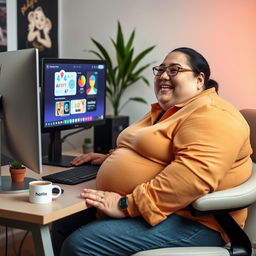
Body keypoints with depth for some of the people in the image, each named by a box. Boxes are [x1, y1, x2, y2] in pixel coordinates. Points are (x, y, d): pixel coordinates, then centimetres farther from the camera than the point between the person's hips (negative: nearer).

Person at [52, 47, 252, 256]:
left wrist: (127, 205, -28)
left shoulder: (210, 114, -15)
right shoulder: (164, 111, 19)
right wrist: (111, 157, 23)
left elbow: (196, 175, -30)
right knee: (62, 226, 7)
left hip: (186, 222, -10)